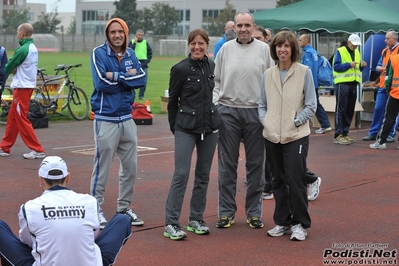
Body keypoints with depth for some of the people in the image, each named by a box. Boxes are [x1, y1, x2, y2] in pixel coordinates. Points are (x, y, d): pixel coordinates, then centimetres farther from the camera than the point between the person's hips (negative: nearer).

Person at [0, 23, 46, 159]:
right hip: (28, 85, 9)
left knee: (22, 120, -4)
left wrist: (12, 69, 8)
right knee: (12, 118, 15)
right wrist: (15, 69, -4)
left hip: (22, 88, -9)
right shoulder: (33, 48, 11)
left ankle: (38, 150, -4)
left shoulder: (22, 49, -18)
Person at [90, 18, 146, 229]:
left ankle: (124, 207, 23)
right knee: (102, 166, -1)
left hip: (127, 118, 6)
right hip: (106, 119, -6)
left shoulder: (130, 54, 8)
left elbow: (141, 79, -6)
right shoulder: (99, 53, -7)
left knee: (130, 166, 10)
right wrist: (127, 77, -11)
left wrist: (116, 76, -15)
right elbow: (102, 83, -19)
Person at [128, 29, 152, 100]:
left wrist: (148, 60, 5)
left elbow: (150, 52, 17)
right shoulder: (132, 42, 3)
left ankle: (141, 95, 10)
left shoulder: (145, 42, 10)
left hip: (144, 65, 2)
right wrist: (134, 42, -13)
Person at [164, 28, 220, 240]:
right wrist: (174, 126, 6)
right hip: (186, 128, -5)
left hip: (209, 126, 5)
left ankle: (196, 219, 20)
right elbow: (172, 100, 1)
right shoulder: (180, 69, -7)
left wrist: (211, 115, 16)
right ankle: (171, 223, -5)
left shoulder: (211, 66, 6)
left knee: (203, 175, 10)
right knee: (181, 174, -10)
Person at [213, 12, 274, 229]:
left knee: (255, 164, 6)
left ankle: (254, 212, 16)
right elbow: (216, 80, 9)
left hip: (255, 112, 0)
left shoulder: (263, 49, 2)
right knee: (227, 165, 5)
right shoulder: (226, 49, 5)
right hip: (228, 111, 1)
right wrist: (214, 104, -1)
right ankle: (226, 212, 14)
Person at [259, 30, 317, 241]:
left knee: (295, 179, -8)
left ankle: (300, 224, 6)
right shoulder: (268, 74, 8)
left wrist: (295, 122, -12)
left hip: (296, 136, -4)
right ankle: (282, 222, 23)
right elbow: (262, 104, 12)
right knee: (278, 181, 11)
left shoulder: (304, 72, -3)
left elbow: (311, 105, -4)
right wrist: (265, 121, -4)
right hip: (272, 136, 4)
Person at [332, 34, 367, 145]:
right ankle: (338, 135, -7)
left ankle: (345, 133, 16)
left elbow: (358, 68, 19)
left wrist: (361, 66, -2)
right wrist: (349, 65, -23)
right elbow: (336, 66, -13)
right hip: (342, 84, -7)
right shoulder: (340, 52, -6)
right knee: (341, 110, -7)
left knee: (350, 110, 8)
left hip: (353, 84, 7)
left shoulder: (357, 53, 16)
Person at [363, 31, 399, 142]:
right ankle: (373, 133, 12)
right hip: (383, 86, 6)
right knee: (378, 109, 5)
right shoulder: (385, 51, 15)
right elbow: (378, 66, 19)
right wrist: (380, 68, -3)